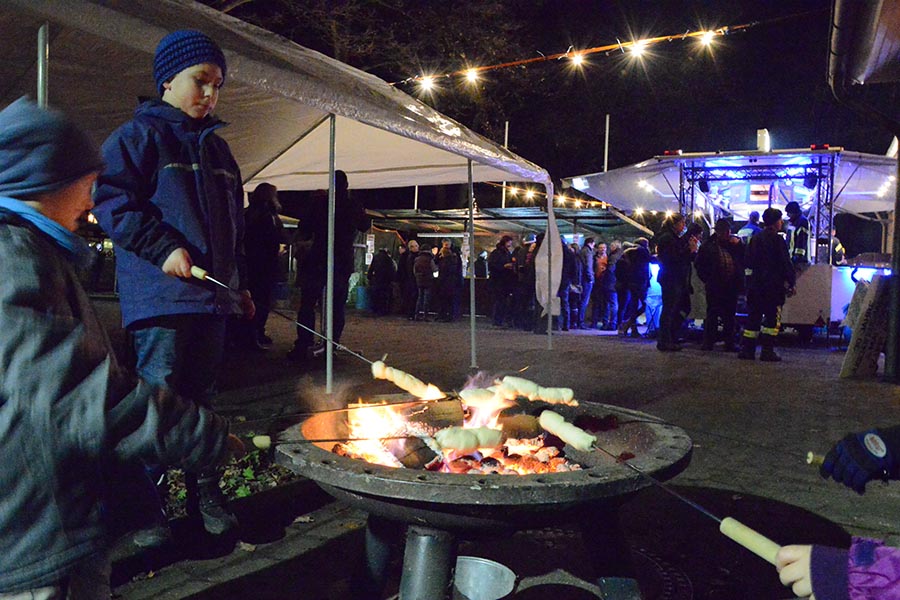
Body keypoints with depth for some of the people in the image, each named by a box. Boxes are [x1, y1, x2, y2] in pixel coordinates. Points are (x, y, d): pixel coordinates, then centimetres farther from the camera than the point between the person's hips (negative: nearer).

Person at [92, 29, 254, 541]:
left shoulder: (216, 147, 21)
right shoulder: (140, 135, 0)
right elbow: (111, 201, -9)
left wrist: (241, 284, 21)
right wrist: (163, 248, -18)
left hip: (213, 294, 7)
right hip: (161, 294, -6)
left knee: (202, 395, 12)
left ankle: (205, 493, 21)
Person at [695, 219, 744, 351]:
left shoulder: (735, 244, 9)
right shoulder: (708, 246, 0)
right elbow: (699, 264, 2)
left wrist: (739, 245, -7)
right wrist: (707, 280, -4)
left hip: (731, 286, 3)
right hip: (715, 287, -3)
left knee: (730, 316, 7)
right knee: (712, 314, 2)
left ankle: (729, 343, 14)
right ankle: (708, 342, 8)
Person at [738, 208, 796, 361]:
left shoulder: (755, 238, 10)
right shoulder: (777, 240, -10)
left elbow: (749, 262, 15)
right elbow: (785, 264, -10)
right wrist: (791, 283, -4)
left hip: (755, 284, 6)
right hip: (773, 285, -6)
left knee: (753, 317, 9)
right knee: (772, 318, -1)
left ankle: (746, 349, 7)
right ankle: (767, 351, -3)